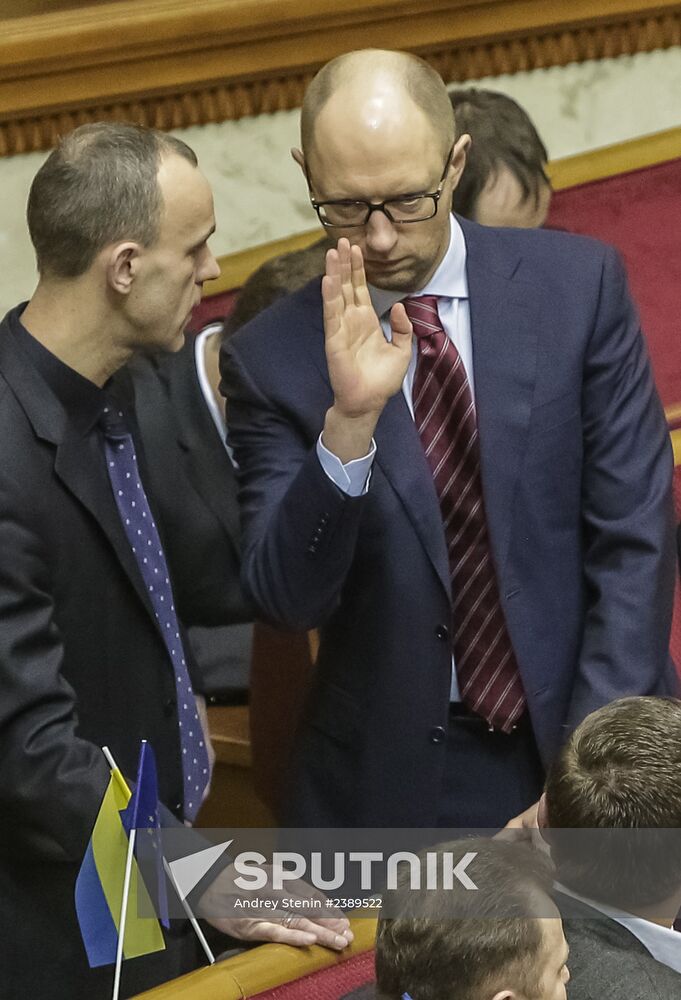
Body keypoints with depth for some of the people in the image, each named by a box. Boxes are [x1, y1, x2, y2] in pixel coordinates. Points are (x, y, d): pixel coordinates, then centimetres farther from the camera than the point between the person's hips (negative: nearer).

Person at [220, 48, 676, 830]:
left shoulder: (577, 285, -7)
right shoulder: (271, 359, -8)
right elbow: (286, 598, -13)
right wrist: (349, 420, -28)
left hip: (584, 754, 1)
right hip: (393, 782, -1)